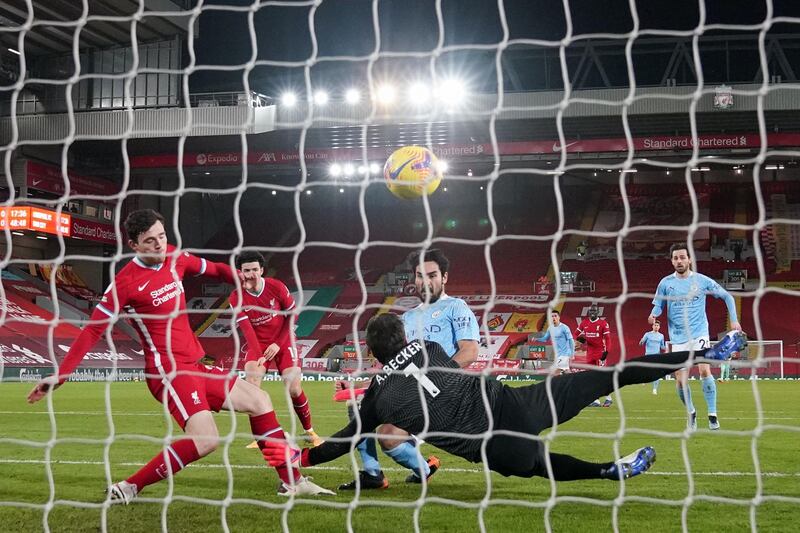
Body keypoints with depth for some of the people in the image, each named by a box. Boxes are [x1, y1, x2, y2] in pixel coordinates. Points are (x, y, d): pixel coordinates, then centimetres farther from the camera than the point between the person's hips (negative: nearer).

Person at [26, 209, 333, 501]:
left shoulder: (175, 258, 6)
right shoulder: (126, 282, -13)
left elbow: (214, 269, 26)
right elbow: (92, 331, -14)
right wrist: (60, 376, -18)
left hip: (193, 367, 9)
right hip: (168, 371, -9)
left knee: (259, 401, 13)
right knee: (205, 439, -25)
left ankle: (291, 481, 19)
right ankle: (127, 490, -16)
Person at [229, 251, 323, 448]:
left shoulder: (277, 287, -14)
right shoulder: (236, 298, -14)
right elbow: (246, 329, -21)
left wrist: (278, 344, -12)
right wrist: (258, 355, -35)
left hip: (282, 342, 0)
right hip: (257, 344, 1)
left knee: (294, 389, -10)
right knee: (251, 385, -22)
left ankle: (309, 431, 13)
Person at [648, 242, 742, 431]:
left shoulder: (702, 281, -1)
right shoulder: (665, 283, 1)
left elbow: (727, 296, 8)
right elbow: (658, 305, 8)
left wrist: (734, 320, 2)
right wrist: (653, 315, -15)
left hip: (699, 334, -2)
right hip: (678, 338, 2)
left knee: (704, 370, -21)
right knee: (680, 380, -3)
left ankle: (712, 415, -9)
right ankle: (691, 412, 24)